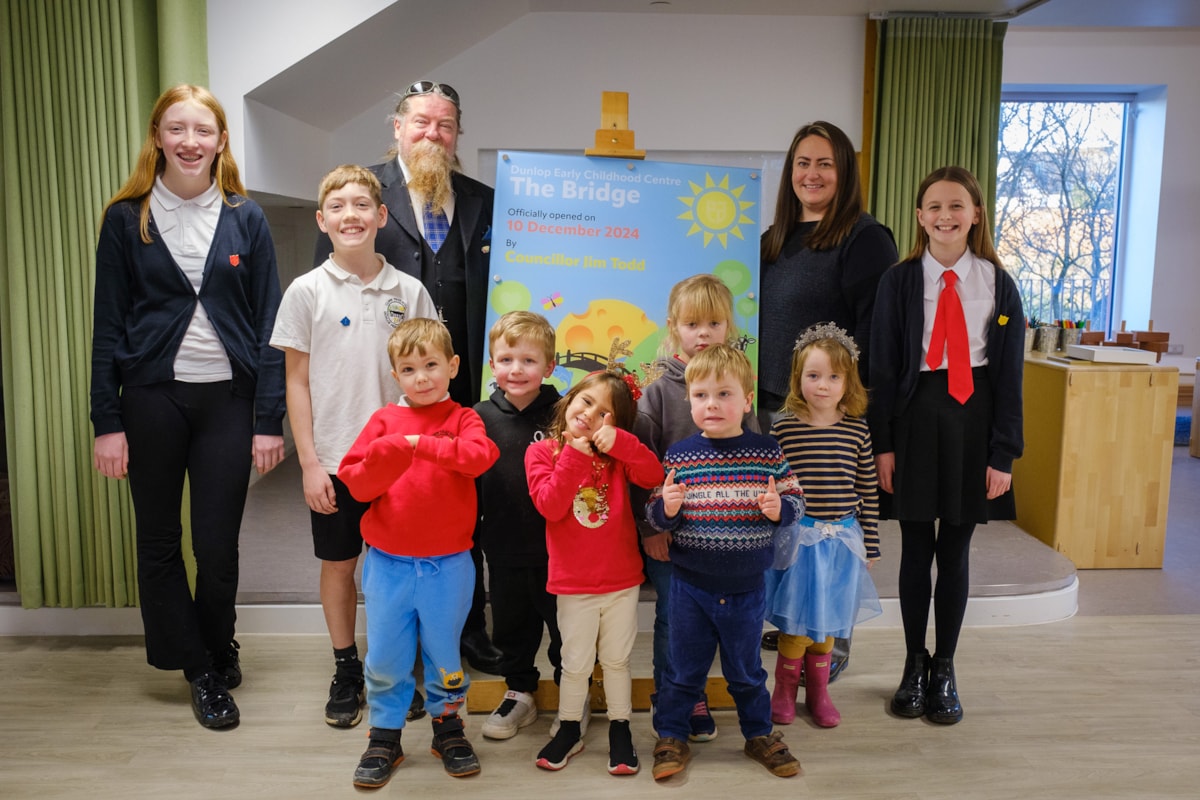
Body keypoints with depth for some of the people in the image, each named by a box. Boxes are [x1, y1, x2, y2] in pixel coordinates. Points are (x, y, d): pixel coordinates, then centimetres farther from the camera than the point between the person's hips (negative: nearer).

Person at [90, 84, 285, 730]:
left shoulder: (245, 220, 3)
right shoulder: (126, 219, 3)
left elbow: (268, 324, 1)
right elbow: (108, 326, 3)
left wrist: (270, 418, -4)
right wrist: (106, 421, -3)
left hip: (227, 398, 0)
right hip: (151, 397, 1)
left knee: (218, 545, 4)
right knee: (159, 541, 8)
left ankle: (214, 657, 30)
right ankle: (205, 670, 26)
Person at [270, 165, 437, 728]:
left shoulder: (409, 291, 1)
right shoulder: (307, 291, -2)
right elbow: (297, 382, -1)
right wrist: (309, 462, -6)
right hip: (334, 460, 0)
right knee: (339, 565, 11)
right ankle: (346, 670, 29)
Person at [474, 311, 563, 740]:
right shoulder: (482, 418, -2)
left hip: (557, 547, -3)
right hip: (504, 548, 3)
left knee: (564, 625, 13)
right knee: (511, 625, 19)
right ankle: (519, 693, 40)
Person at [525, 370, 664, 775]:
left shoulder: (616, 455, 1)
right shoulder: (542, 452, -5)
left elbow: (653, 476, -16)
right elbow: (550, 506, -18)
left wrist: (620, 442, -27)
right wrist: (573, 456, -23)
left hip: (622, 581, 2)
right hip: (573, 584, -2)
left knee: (617, 660, 16)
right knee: (576, 664, 12)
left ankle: (620, 729, 33)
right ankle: (569, 729, 33)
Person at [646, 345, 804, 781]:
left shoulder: (767, 452, -6)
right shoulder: (678, 455, -7)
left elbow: (795, 500, 0)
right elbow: (656, 516, -2)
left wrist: (779, 509, -21)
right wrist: (666, 508, -24)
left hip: (747, 588, 1)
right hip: (690, 586, 0)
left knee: (746, 668, 18)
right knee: (684, 668, 13)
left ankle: (760, 734, 40)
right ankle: (671, 736, 33)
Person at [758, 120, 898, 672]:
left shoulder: (863, 239, -8)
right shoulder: (775, 240, 15)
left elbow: (873, 332, -15)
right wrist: (752, 392, 16)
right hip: (772, 403, 7)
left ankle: (830, 642, 18)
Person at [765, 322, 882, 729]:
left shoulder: (857, 429, -1)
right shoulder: (784, 428, -9)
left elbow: (868, 491, 5)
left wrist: (869, 543, 8)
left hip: (842, 538, 3)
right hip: (797, 537, -3)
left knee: (828, 620, 14)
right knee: (796, 622, 3)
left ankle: (818, 690, 34)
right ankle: (785, 689, 27)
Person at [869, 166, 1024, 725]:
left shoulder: (997, 284, 2)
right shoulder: (899, 281, 0)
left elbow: (1009, 373, 1)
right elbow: (882, 366, -1)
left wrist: (1003, 453, -4)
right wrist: (883, 443, -6)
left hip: (973, 417, 1)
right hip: (915, 415, 0)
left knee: (955, 551, 8)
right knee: (916, 549, 7)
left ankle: (944, 669, 24)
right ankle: (914, 665, 24)